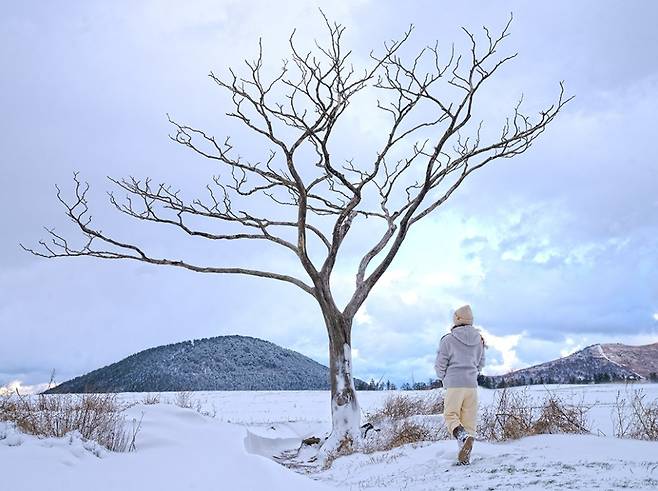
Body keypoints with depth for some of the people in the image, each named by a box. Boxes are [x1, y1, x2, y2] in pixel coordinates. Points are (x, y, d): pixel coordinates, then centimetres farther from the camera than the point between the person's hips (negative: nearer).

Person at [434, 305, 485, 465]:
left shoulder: (448, 339, -7)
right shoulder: (479, 340, 9)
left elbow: (440, 364, -2)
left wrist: (443, 378, 17)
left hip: (454, 385, -4)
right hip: (472, 385, 4)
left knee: (450, 415, 4)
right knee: (469, 420, 8)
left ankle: (462, 435, -26)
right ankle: (466, 451, -5)